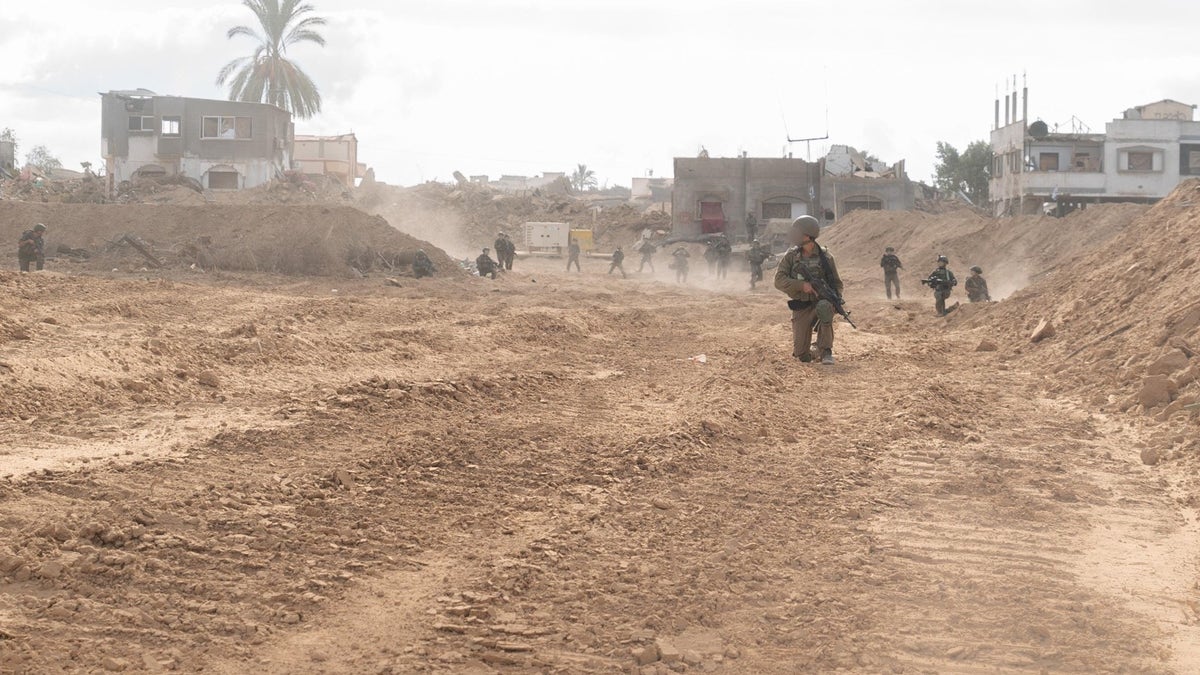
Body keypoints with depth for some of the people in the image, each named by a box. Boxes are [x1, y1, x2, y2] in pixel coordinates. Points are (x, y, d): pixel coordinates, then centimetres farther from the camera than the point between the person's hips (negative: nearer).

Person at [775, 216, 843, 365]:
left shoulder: (825, 256, -3)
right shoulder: (791, 256, -1)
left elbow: (837, 283, 5)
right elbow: (779, 280, -8)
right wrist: (801, 285, -23)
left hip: (820, 302, -1)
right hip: (801, 308, 1)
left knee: (825, 308, -39)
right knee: (802, 356, -7)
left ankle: (826, 352, -26)